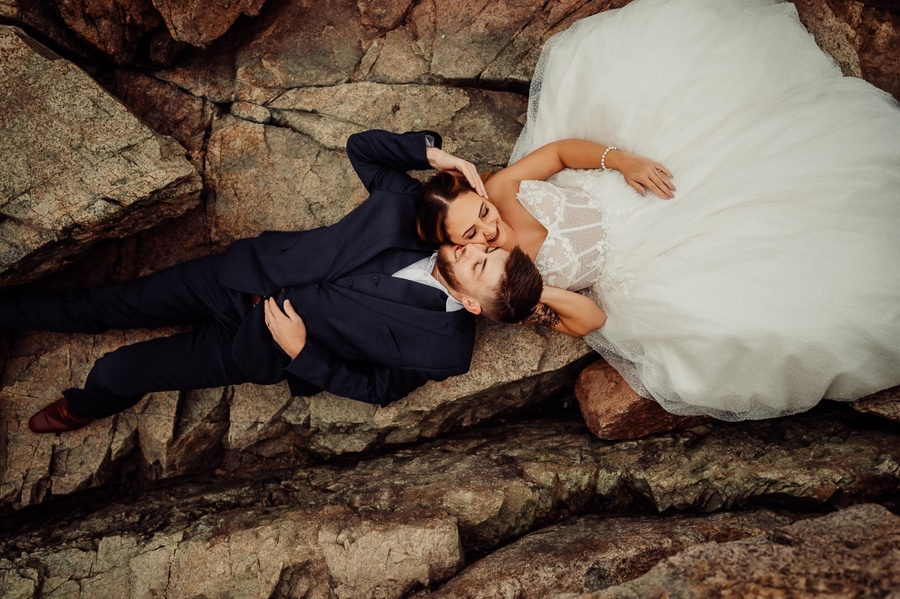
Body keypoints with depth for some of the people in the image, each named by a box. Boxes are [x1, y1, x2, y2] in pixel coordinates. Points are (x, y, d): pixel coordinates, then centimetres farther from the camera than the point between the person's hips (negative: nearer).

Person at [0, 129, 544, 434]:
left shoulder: (445, 347, -19)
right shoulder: (406, 206, -12)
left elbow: (377, 387, -11)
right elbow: (360, 146, -2)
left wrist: (301, 354, -20)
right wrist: (431, 152, -16)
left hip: (263, 346, -3)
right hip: (249, 274, 3)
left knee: (116, 373, 0)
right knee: (113, 306, 9)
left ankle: (89, 406, 38)